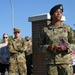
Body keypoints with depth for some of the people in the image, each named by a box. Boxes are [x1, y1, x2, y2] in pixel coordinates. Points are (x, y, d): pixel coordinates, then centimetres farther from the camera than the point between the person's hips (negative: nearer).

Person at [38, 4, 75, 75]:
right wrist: (48, 48, -11)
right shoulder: (45, 30, 6)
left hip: (65, 61, 0)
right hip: (51, 61, 1)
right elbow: (40, 45, 9)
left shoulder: (67, 28, 5)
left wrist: (66, 48, -12)